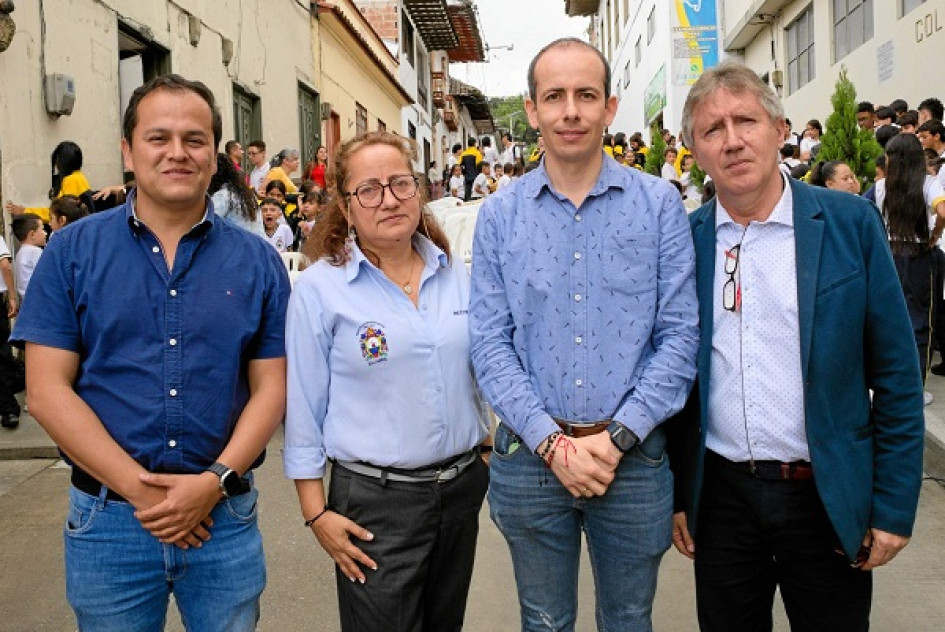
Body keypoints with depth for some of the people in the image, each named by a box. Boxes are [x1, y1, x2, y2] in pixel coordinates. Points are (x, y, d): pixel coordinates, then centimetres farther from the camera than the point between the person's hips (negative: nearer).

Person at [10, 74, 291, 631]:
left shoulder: (257, 261, 1)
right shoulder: (73, 251, -1)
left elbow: (270, 387, 0)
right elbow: (47, 391, -6)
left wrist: (215, 482, -13)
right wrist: (139, 488, -13)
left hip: (226, 518, 1)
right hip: (107, 521, 0)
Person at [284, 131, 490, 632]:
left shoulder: (455, 275, 4)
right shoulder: (319, 288, -10)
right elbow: (303, 407, -7)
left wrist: (488, 451, 14)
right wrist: (316, 512, -7)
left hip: (464, 486, 5)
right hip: (375, 499, -4)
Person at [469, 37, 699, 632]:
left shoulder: (659, 203, -3)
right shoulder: (499, 214, 0)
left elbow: (681, 333, -6)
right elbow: (490, 343, -3)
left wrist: (616, 437, -13)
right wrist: (551, 442, -13)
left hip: (634, 456, 0)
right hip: (528, 457, 1)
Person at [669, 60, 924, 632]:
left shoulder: (852, 223, -5)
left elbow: (895, 375, -4)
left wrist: (894, 507, -5)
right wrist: (676, 496, 5)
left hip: (830, 498, -1)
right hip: (720, 495, 2)